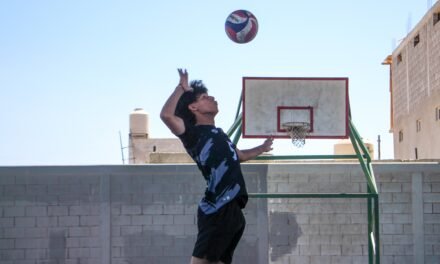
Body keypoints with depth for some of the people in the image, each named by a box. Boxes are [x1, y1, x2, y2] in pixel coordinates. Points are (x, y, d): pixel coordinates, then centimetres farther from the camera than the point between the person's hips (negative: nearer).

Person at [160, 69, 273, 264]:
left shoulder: (218, 134, 23)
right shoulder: (193, 133, -3)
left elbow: (239, 156, 43)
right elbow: (166, 115, -23)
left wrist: (261, 148, 55)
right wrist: (182, 88, -12)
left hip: (233, 210, 9)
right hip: (216, 211, -9)